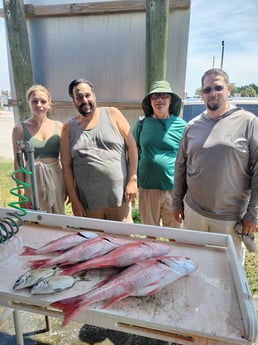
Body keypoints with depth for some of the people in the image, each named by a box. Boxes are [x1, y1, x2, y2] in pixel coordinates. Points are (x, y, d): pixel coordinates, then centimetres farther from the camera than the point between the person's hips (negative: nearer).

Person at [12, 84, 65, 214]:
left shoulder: (59, 126, 3)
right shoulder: (20, 128, -2)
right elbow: (18, 162, -2)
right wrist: (21, 191, -6)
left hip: (56, 179, 2)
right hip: (33, 180, -2)